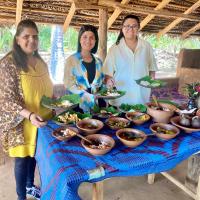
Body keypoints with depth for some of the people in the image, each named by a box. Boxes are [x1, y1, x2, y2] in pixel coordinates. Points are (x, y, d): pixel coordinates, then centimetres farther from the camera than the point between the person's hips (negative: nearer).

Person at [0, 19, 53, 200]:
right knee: (23, 158, 10)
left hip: (42, 121, 6)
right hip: (22, 123, -6)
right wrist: (29, 115, -31)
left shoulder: (41, 62, 5)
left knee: (34, 154, 21)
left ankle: (30, 185, 46)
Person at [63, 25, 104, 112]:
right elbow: (68, 84, -8)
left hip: (96, 104, 3)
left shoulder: (98, 62, 11)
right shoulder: (71, 60, -2)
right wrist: (88, 96, -17)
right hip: (78, 104, -3)